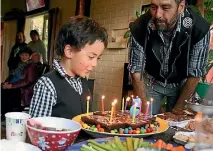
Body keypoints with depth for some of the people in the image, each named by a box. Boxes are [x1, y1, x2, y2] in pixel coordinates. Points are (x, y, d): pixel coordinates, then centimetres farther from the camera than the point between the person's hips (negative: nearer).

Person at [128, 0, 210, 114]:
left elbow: (195, 74, -18)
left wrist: (178, 108, -12)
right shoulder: (139, 28, -27)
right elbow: (136, 72, -17)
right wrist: (145, 111, -18)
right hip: (151, 82, 1)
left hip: (182, 84, 0)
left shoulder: (199, 29, -29)